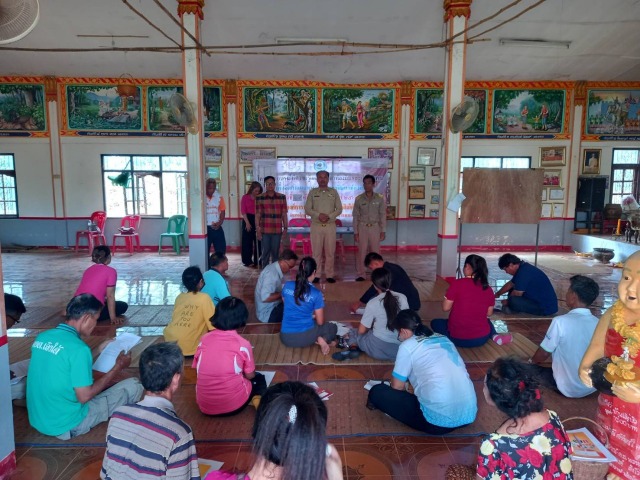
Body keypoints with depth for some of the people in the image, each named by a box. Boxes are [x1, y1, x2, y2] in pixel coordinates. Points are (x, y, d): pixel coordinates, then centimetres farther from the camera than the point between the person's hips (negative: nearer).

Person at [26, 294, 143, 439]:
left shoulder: (42, 337, 0)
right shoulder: (78, 348, -24)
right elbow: (84, 397, -19)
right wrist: (118, 367, -9)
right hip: (65, 425, -8)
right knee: (133, 386, -2)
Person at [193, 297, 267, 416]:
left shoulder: (204, 339, -1)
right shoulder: (243, 344, -11)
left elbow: (198, 370, 9)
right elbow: (250, 375, 1)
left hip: (204, 406, 4)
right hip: (234, 405, -3)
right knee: (259, 378, 25)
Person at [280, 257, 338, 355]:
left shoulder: (287, 286, -2)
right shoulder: (316, 294, -13)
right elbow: (320, 322, -4)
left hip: (285, 337, 3)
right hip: (304, 337, -3)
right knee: (333, 327, 28)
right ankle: (321, 340, -6)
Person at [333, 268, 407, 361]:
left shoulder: (373, 303, -11)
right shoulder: (402, 297, -1)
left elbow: (361, 331, -5)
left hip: (378, 349, -4)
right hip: (400, 349, 4)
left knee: (353, 332, 22)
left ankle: (353, 348, -6)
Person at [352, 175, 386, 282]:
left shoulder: (380, 198, -1)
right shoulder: (358, 199, -1)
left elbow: (383, 215, 1)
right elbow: (356, 216, 1)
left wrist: (383, 231, -3)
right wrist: (355, 232, -2)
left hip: (375, 227, 0)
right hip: (362, 227, 0)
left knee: (375, 252, 4)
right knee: (361, 252, 1)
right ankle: (360, 274, 8)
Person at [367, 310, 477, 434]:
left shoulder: (408, 345, -1)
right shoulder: (444, 339, 17)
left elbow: (397, 387, 7)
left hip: (439, 420, -6)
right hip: (469, 414, 7)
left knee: (378, 392, 2)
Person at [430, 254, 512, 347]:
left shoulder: (457, 283, -14)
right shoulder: (488, 289, 0)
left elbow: (446, 308, -7)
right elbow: (489, 313, 11)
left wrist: (448, 296, 11)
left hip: (458, 338, -4)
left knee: (435, 323, 24)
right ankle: (495, 335, 9)